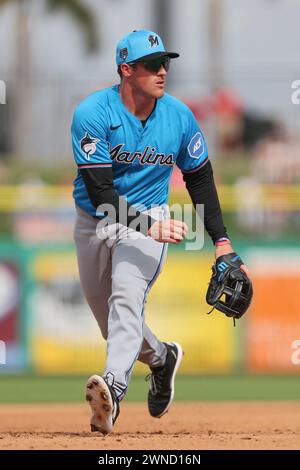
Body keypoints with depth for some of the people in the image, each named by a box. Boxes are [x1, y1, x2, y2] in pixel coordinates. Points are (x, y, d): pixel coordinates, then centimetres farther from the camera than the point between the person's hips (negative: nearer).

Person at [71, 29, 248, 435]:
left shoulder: (179, 116, -8)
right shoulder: (93, 114, -19)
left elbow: (200, 177, 9)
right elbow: (100, 190, -26)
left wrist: (220, 239, 5)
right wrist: (149, 228, -39)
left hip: (149, 219, -1)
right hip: (95, 222, 1)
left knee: (127, 298, -26)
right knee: (109, 319, 12)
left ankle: (114, 387, -41)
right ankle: (161, 359, 40)